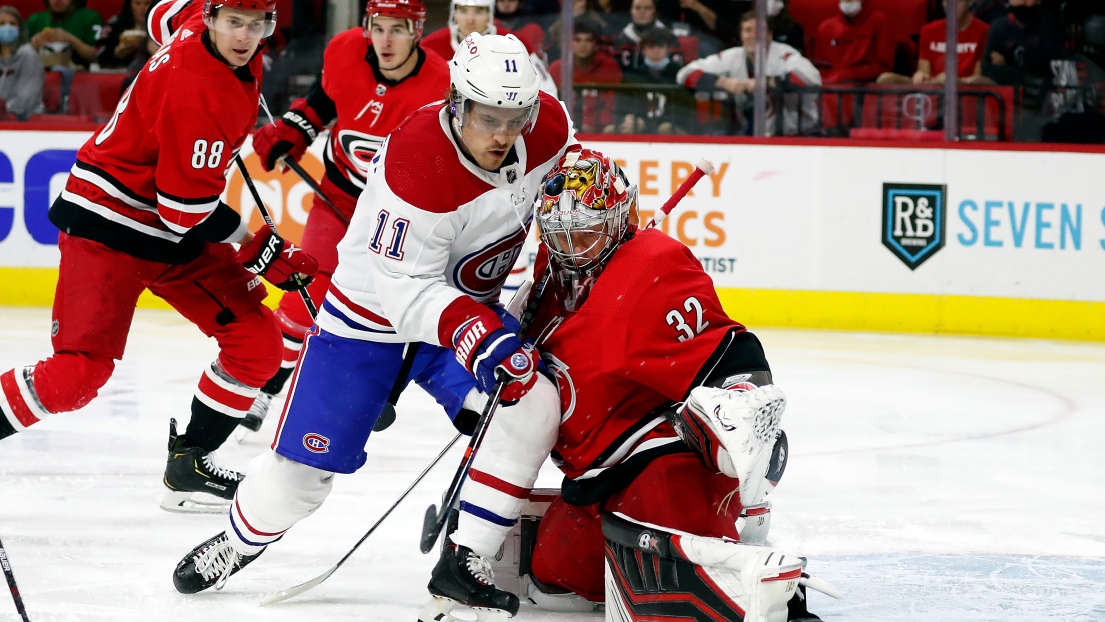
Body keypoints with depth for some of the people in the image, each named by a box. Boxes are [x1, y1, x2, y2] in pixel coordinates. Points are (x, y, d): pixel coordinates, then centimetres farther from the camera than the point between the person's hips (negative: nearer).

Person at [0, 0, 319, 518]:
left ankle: (189, 466, 11)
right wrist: (259, 251, -16)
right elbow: (187, 205, -25)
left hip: (176, 230, 9)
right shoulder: (193, 87, -28)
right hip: (107, 222, -9)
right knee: (81, 369, -18)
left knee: (256, 341, 3)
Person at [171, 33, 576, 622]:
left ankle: (459, 570, -14)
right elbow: (404, 285, -33)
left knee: (530, 407, -22)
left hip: (469, 308, 5)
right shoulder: (417, 162, -35)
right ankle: (239, 541, 34)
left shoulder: (549, 127, -16)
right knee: (305, 462, 0)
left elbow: (563, 183, 11)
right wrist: (466, 330, -46)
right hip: (373, 308, -4)